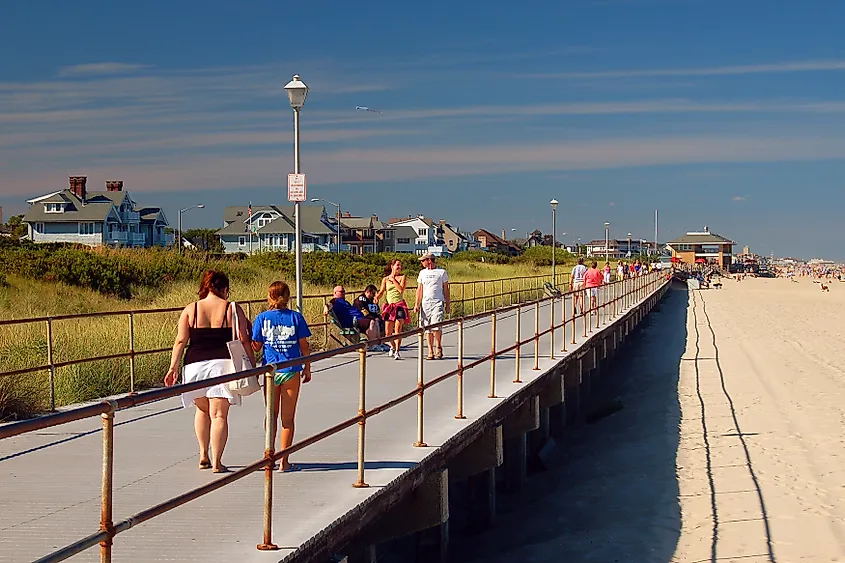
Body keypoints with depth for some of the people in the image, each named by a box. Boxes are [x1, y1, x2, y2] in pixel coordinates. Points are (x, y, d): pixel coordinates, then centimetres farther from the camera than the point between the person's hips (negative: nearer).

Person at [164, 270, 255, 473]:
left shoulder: (190, 310, 5)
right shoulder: (233, 309, 1)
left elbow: (180, 341, 0)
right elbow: (243, 340, -2)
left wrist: (173, 367, 4)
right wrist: (252, 365, 4)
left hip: (196, 364, 2)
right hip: (222, 364, -2)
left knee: (202, 410, 22)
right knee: (219, 415, -1)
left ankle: (203, 456, 21)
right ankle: (217, 462, -4)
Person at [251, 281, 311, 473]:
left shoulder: (262, 318, -2)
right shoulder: (295, 317, -4)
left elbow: (256, 347, -1)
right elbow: (304, 346, -1)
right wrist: (307, 368, 9)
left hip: (270, 370, 2)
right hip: (291, 370, -2)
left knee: (271, 415, 17)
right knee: (288, 418, 4)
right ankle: (284, 462, 3)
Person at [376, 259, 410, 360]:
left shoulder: (402, 277, 6)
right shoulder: (385, 279, 11)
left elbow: (401, 289, -8)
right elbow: (381, 292, 6)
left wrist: (393, 279, -5)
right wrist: (377, 297, -14)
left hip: (400, 305, -2)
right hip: (389, 306, 2)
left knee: (398, 329, -14)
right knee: (388, 333, 2)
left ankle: (397, 351, -11)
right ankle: (392, 346, 31)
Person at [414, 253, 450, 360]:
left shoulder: (442, 272, 5)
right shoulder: (422, 273, 14)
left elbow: (446, 290, 9)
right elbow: (419, 290, 15)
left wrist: (447, 305, 6)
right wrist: (416, 304, 7)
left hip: (438, 302, -3)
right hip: (425, 303, 4)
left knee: (436, 326, -15)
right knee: (427, 329, 0)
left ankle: (439, 348, 2)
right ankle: (430, 351, 4)